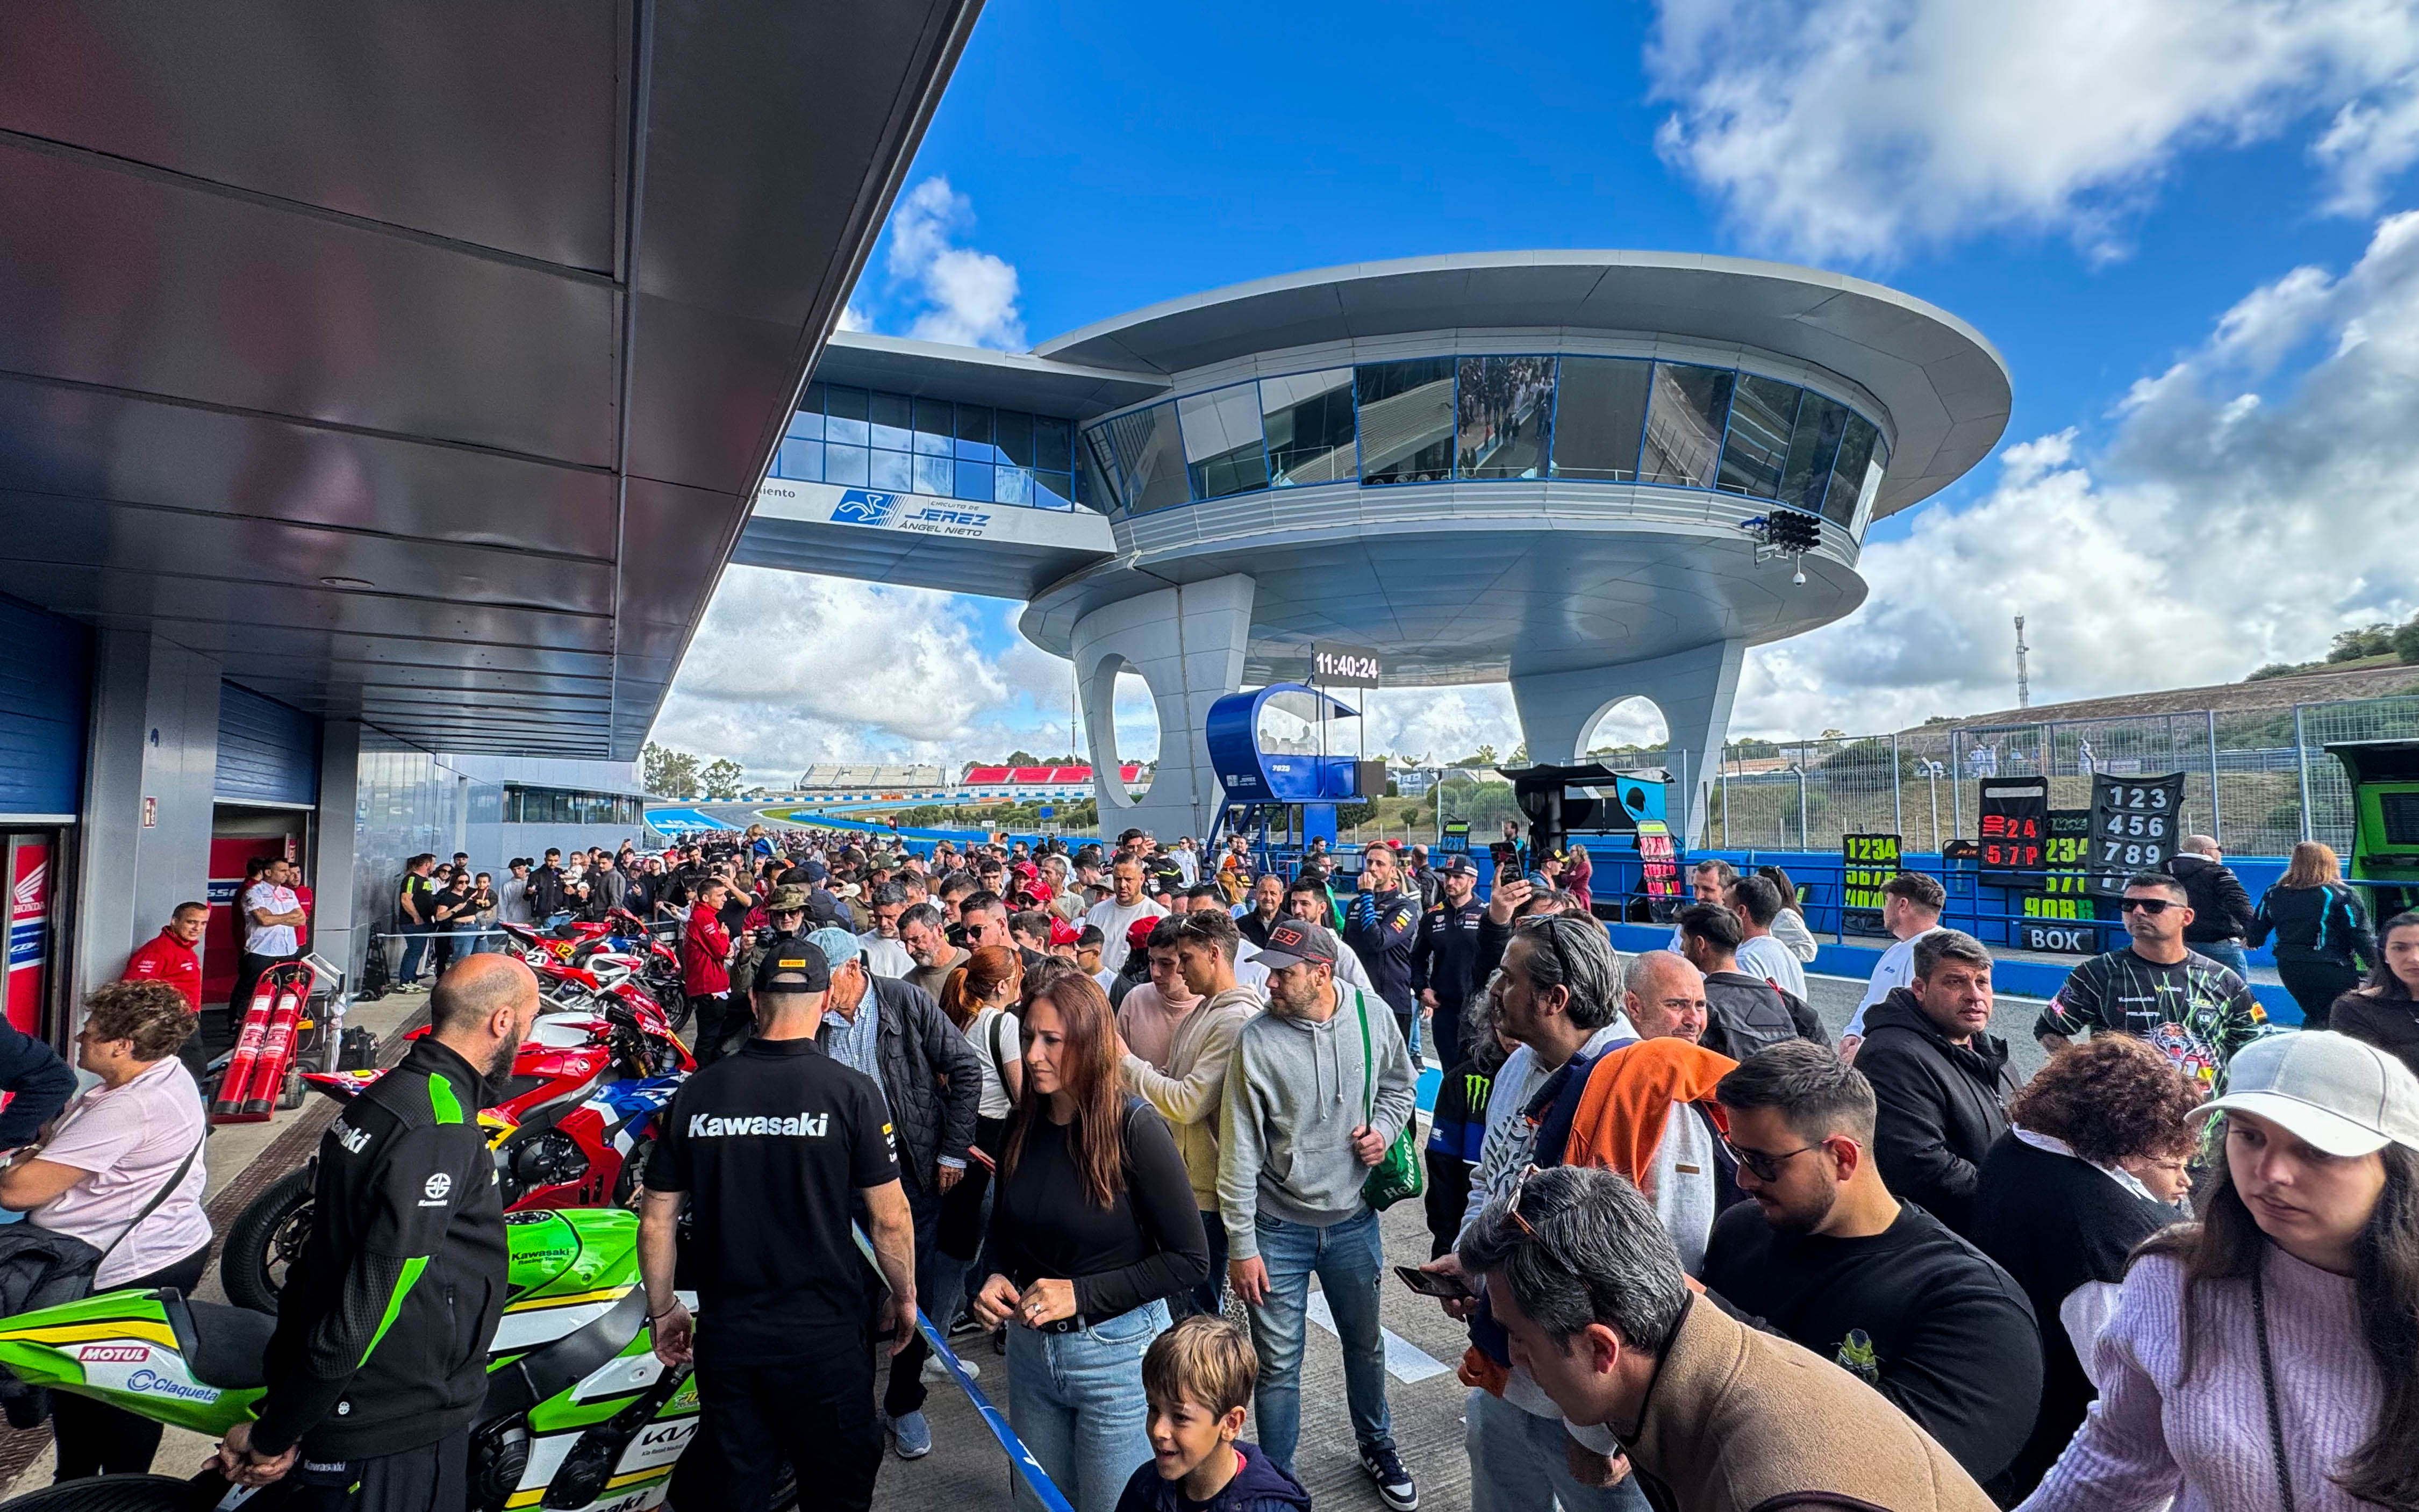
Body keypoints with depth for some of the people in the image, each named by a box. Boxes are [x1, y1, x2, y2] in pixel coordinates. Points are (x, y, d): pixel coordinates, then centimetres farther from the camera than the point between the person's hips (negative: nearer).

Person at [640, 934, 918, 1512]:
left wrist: (663, 1311, 17)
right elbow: (890, 1217, -10)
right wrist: (905, 1296, 6)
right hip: (826, 1335, -3)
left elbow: (657, 1220, 3)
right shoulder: (851, 1091, -15)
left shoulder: (695, 1092, -4)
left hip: (725, 1335, 3)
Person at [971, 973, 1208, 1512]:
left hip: (1118, 1353, -5)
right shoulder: (1026, 1125, -4)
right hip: (1030, 1345, 5)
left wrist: (1080, 1294, -21)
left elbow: (1189, 1260, -18)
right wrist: (996, 1278, -9)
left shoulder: (1135, 1128, -21)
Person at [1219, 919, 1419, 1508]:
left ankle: (1377, 1446, 51)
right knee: (1278, 1364, 9)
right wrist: (1241, 1246, -11)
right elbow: (1239, 1149, -13)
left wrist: (1384, 1129, -10)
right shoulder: (1257, 1039, -19)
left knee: (1365, 1344, 24)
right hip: (1278, 1228, -2)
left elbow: (1398, 1084, 10)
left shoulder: (1373, 1016, -11)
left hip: (1352, 1220, 3)